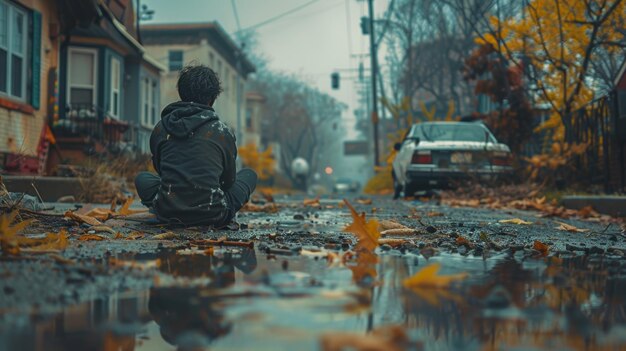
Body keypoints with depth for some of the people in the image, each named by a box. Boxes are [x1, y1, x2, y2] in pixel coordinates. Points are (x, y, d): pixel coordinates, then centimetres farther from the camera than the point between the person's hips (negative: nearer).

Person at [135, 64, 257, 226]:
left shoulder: (160, 128, 2)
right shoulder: (222, 131, -4)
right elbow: (229, 180, 9)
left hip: (168, 213, 0)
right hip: (213, 216, 0)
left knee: (142, 178, 31)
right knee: (249, 175, 24)